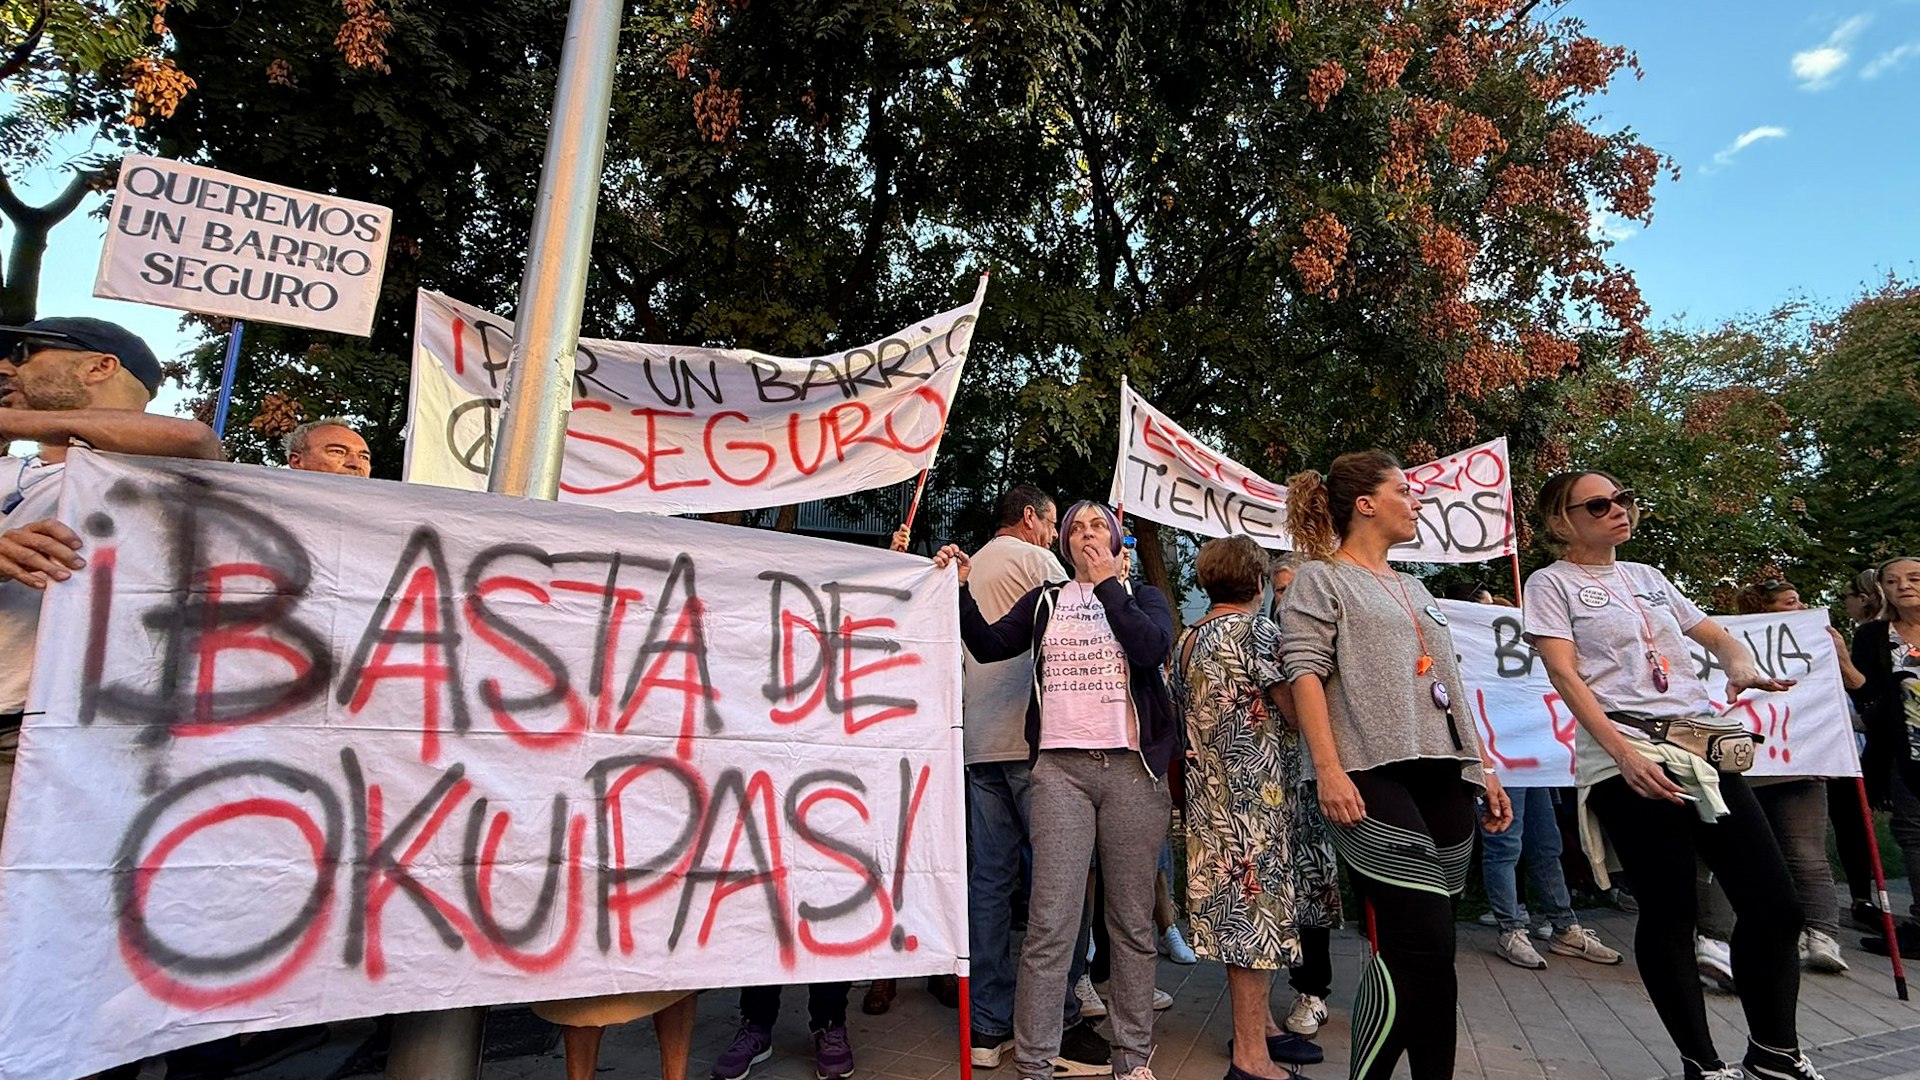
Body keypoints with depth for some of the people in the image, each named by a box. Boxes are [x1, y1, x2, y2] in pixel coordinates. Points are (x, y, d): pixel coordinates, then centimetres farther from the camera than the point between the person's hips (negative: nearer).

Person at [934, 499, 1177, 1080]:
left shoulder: (1143, 596, 12)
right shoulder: (1045, 600, 16)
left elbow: (1151, 648, -9)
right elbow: (988, 645, 7)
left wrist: (1108, 582, -5)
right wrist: (961, 589, -4)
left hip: (1131, 766, 0)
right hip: (1061, 768, 0)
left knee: (1133, 922, 8)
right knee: (1050, 923, -3)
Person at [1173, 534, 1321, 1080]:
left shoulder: (1188, 638, 12)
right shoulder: (1256, 628, -11)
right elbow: (1294, 707, -13)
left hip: (1206, 787, 8)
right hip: (1252, 787, -8)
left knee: (1233, 904, 16)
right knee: (1255, 903, -4)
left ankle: (1259, 1023, 29)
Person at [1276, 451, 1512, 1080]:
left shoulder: (1414, 589, 26)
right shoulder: (1320, 578, 3)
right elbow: (1305, 673, -9)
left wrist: (1483, 770, 20)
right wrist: (1329, 770, -19)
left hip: (1443, 778, 8)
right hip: (1375, 779, -7)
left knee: (1431, 952, 7)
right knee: (1421, 945, -13)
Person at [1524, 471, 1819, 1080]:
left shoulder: (1647, 577, 19)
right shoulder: (1551, 582, 0)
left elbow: (1716, 637, 24)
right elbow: (1564, 673, -9)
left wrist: (1741, 664, -1)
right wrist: (1624, 753, -19)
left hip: (1701, 744, 6)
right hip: (1625, 758, -6)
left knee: (1774, 901, 4)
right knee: (1671, 912, -2)